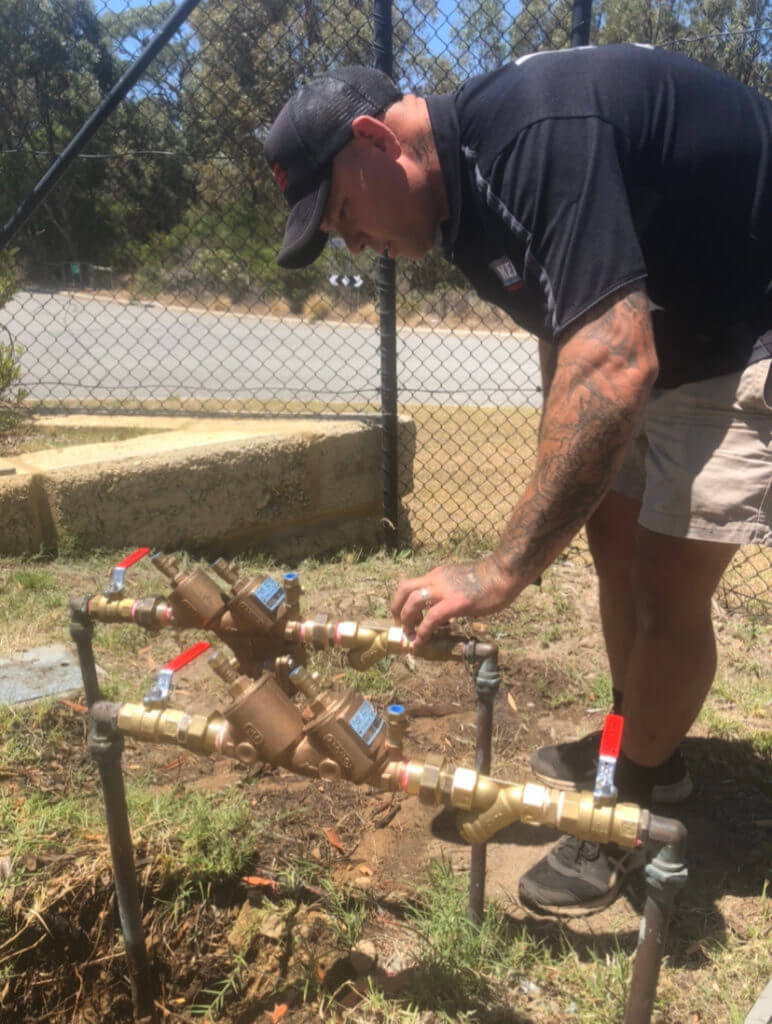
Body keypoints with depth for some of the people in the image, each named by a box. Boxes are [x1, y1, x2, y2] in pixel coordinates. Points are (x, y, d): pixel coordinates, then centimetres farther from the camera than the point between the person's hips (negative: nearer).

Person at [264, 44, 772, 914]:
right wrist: (554, 505, 9)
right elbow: (564, 329, 10)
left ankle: (639, 801, 15)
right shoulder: (466, 186, 1)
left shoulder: (535, 135, -29)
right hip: (669, 328, 9)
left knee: (666, 585, -9)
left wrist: (505, 568, -37)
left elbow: (613, 368, -39)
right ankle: (633, 740, 32)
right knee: (613, 532, 12)